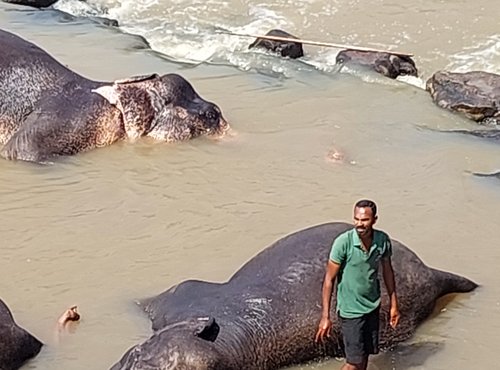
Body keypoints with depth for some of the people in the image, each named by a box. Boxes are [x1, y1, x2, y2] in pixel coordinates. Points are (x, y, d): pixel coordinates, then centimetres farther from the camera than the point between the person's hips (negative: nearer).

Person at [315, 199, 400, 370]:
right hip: (350, 309, -5)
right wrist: (325, 317, -15)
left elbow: (387, 270, 9)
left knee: (365, 355, 14)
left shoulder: (383, 240, -8)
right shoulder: (343, 242, -21)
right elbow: (329, 279, -15)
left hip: (373, 306, 5)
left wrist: (393, 304, 14)